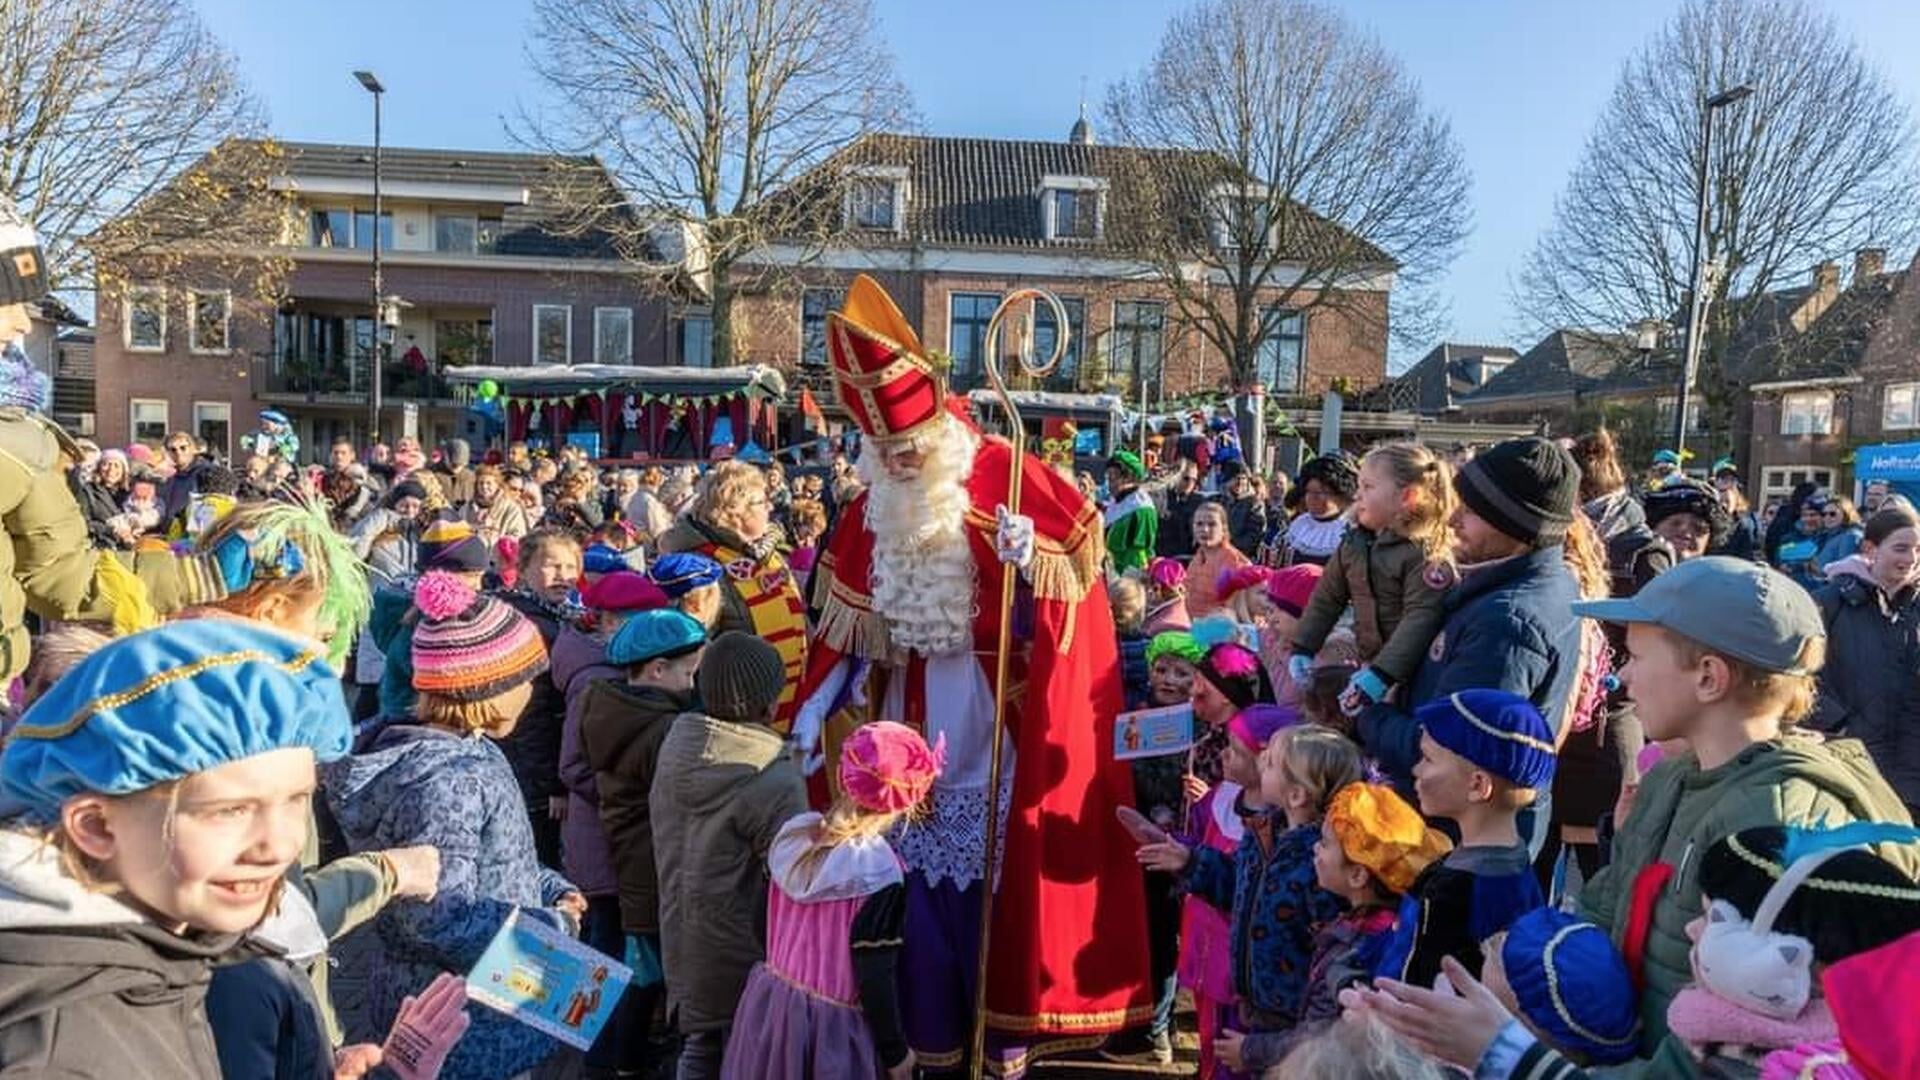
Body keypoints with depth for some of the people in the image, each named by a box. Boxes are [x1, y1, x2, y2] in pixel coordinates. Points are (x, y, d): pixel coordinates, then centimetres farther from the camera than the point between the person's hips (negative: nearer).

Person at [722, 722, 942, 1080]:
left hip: (769, 1000, 6)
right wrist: (896, 1051, -6)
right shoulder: (877, 871, -21)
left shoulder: (792, 835, -3)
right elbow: (875, 973, -17)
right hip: (831, 1024, -6)